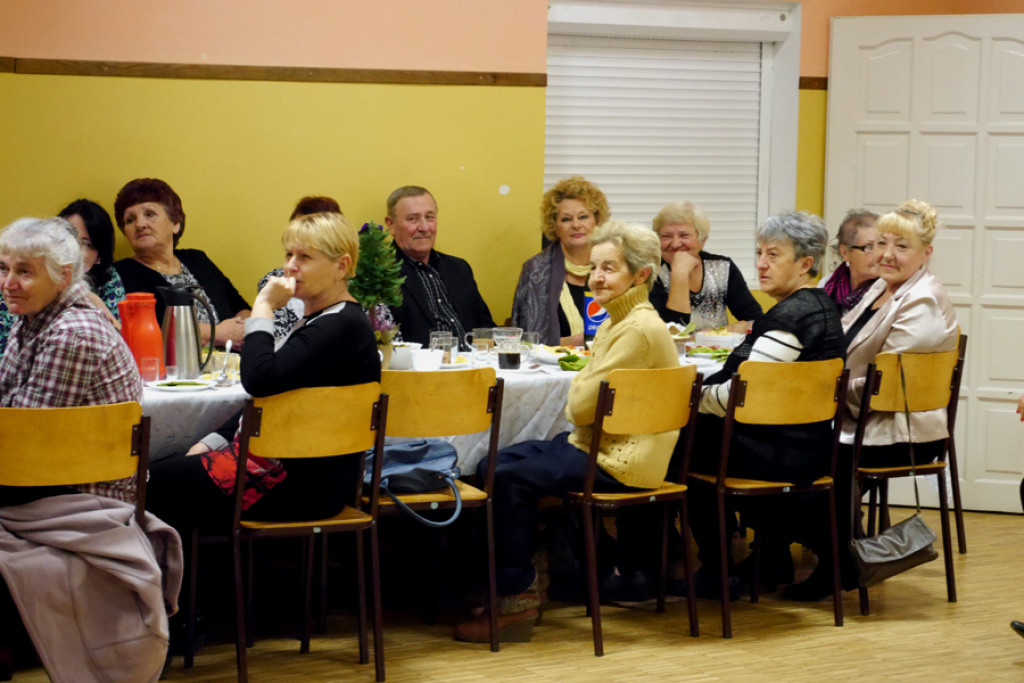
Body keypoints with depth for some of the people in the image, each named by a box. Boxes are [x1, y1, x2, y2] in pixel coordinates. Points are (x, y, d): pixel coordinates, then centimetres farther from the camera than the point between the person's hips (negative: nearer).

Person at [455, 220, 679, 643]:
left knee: (510, 478, -16)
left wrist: (578, 391, 2)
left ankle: (517, 597, -4)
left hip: (621, 463, -11)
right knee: (493, 464, 5)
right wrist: (583, 389, -5)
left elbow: (582, 406, -19)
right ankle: (523, 575, 11)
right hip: (595, 443, 11)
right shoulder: (616, 321, 15)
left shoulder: (639, 330, -18)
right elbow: (583, 398, 16)